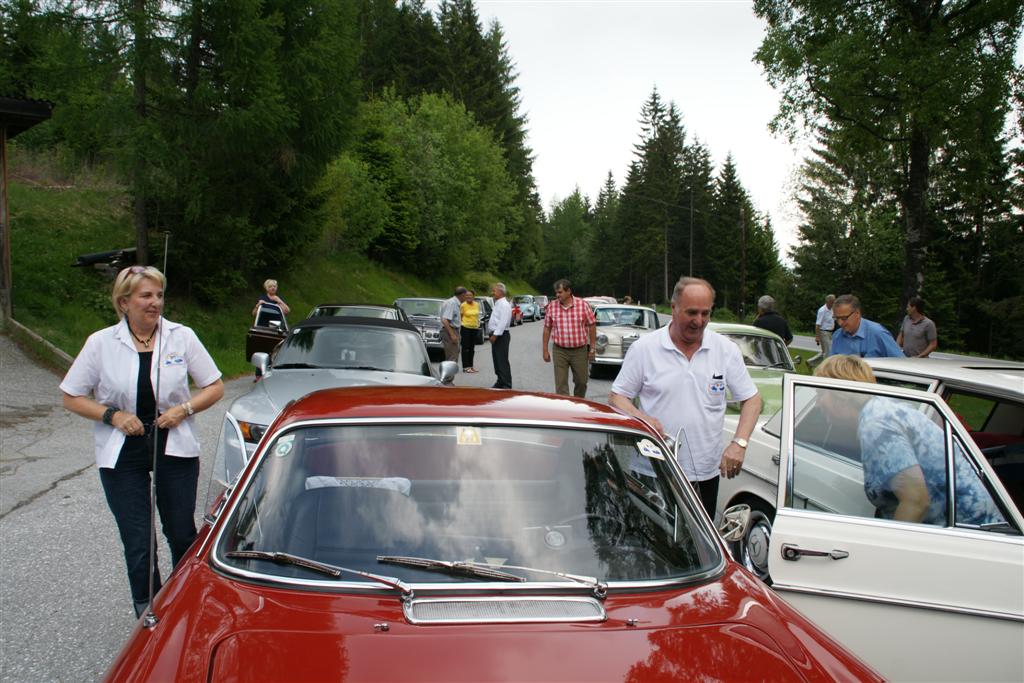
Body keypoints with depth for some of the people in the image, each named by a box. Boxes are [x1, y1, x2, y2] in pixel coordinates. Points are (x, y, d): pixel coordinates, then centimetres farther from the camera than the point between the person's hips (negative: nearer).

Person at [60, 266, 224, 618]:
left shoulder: (182, 336, -3)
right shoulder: (101, 343, -4)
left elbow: (214, 387, 3)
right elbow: (72, 397, 2)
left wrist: (184, 409, -13)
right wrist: (112, 415, -13)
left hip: (176, 449, 1)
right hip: (122, 456, 0)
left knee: (182, 535, 10)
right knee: (137, 545, 3)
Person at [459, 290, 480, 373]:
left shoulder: (477, 304, 6)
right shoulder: (463, 305, -10)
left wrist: (478, 323, 11)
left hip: (474, 328, 6)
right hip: (466, 328, -6)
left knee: (472, 348, 11)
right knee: (466, 347, -4)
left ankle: (471, 365, 19)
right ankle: (465, 367, -3)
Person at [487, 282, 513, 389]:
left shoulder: (504, 305, -15)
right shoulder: (498, 304, 17)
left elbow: (503, 322, -23)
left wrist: (495, 335, -23)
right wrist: (492, 334, 16)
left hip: (500, 336, -10)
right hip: (496, 336, 10)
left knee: (502, 362, -10)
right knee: (497, 361, 14)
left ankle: (506, 385, -8)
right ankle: (501, 382, 23)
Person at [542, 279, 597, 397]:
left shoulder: (583, 305, -6)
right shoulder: (552, 307, -1)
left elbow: (592, 326, 0)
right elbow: (547, 329, 5)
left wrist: (592, 348, -1)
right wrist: (545, 350, 5)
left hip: (580, 350, 0)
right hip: (560, 351, 0)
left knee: (581, 382, 11)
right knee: (560, 383, -3)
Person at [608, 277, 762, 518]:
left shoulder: (727, 350, 3)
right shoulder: (644, 348, -3)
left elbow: (752, 399, 6)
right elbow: (616, 397, 2)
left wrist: (739, 443, -9)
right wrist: (640, 418, -19)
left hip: (706, 472, 2)